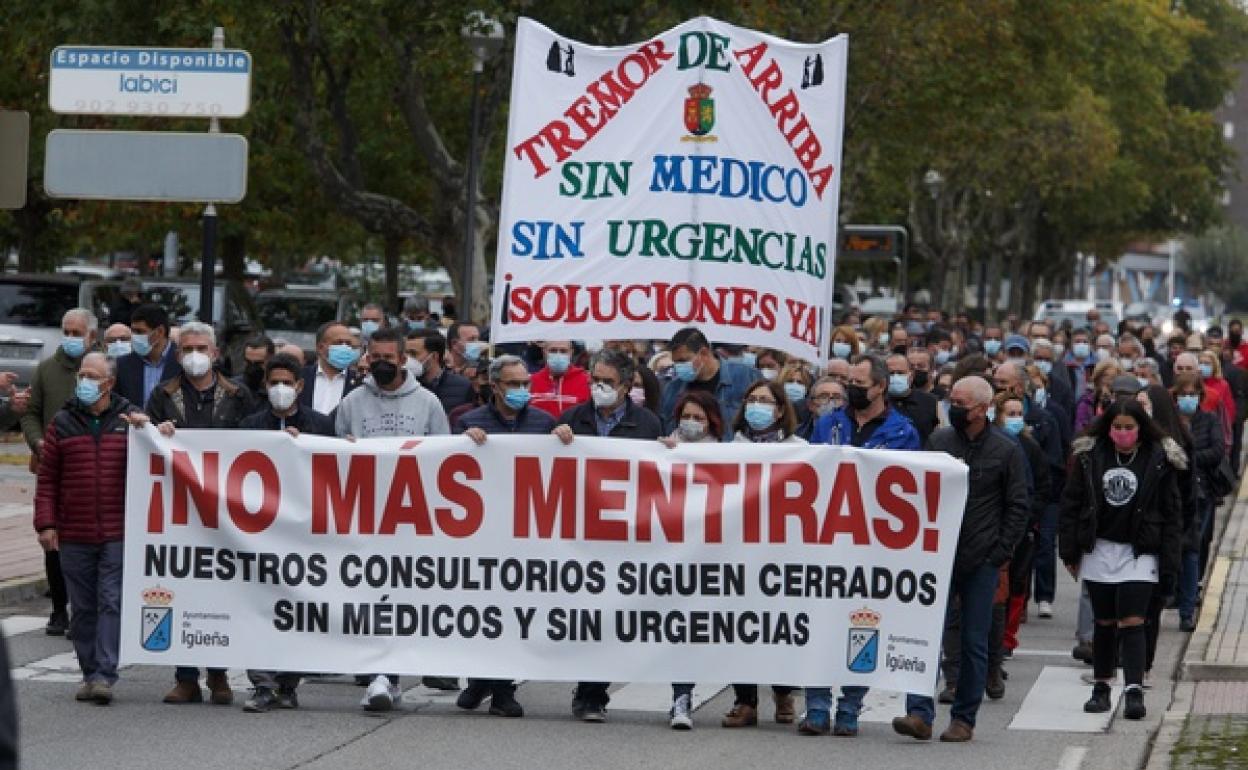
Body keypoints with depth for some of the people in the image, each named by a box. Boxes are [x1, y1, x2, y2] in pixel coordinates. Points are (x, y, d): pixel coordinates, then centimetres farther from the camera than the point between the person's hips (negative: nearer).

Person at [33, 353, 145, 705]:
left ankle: (104, 675, -9)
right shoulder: (63, 423, 7)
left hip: (118, 534, -2)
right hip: (74, 536, 2)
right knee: (83, 607, 7)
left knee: (112, 602, -7)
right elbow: (47, 479, 7)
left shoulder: (129, 419, 5)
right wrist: (46, 523, -2)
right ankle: (90, 674, 14)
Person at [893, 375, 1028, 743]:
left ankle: (964, 719, 11)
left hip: (981, 561, -2)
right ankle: (920, 714, -11)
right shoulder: (938, 441, 6)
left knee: (975, 642, 4)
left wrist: (1000, 552, -6)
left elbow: (1018, 506, 2)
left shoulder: (1007, 450, -1)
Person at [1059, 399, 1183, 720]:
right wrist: (1069, 551, 2)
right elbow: (1071, 504, 6)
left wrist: (1169, 563, -6)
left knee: (1132, 622, -12)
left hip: (1140, 553, -3)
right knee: (1105, 623, 11)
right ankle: (1101, 688, 20)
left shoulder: (1160, 461, -3)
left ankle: (1134, 691, -17)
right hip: (1099, 552, 3)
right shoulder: (1089, 456, 1)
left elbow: (1172, 514, -2)